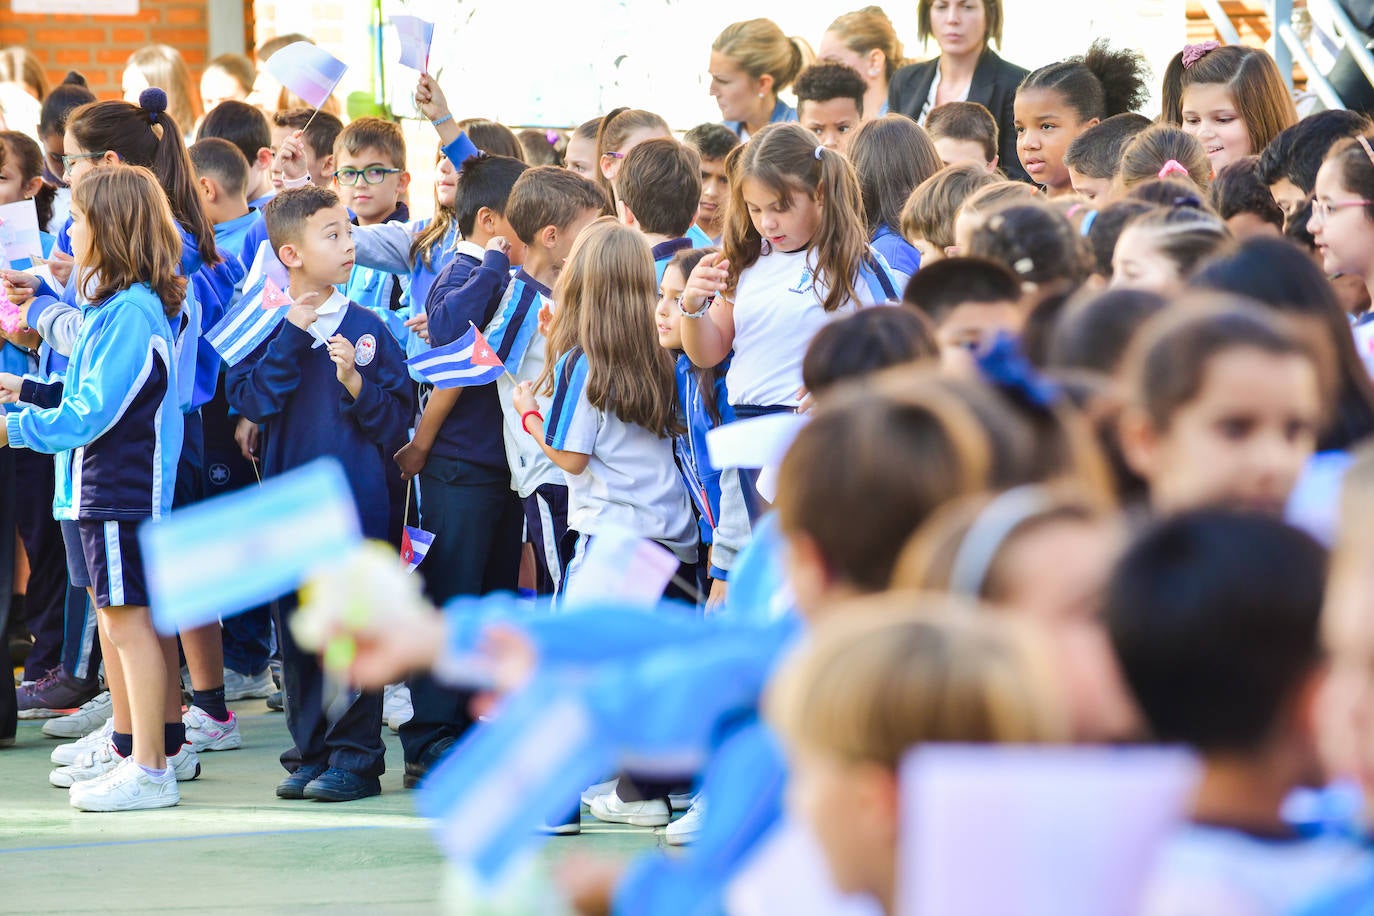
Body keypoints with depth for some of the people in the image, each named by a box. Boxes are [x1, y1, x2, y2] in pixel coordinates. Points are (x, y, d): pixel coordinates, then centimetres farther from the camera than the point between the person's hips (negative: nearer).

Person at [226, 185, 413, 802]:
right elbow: (250, 399, -9)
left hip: (358, 501, -2)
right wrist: (291, 336, -13)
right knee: (297, 630, 7)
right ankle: (311, 752, 17)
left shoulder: (367, 328, 2)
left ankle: (355, 756, 5)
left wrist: (354, 381, -16)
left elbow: (398, 416, -1)